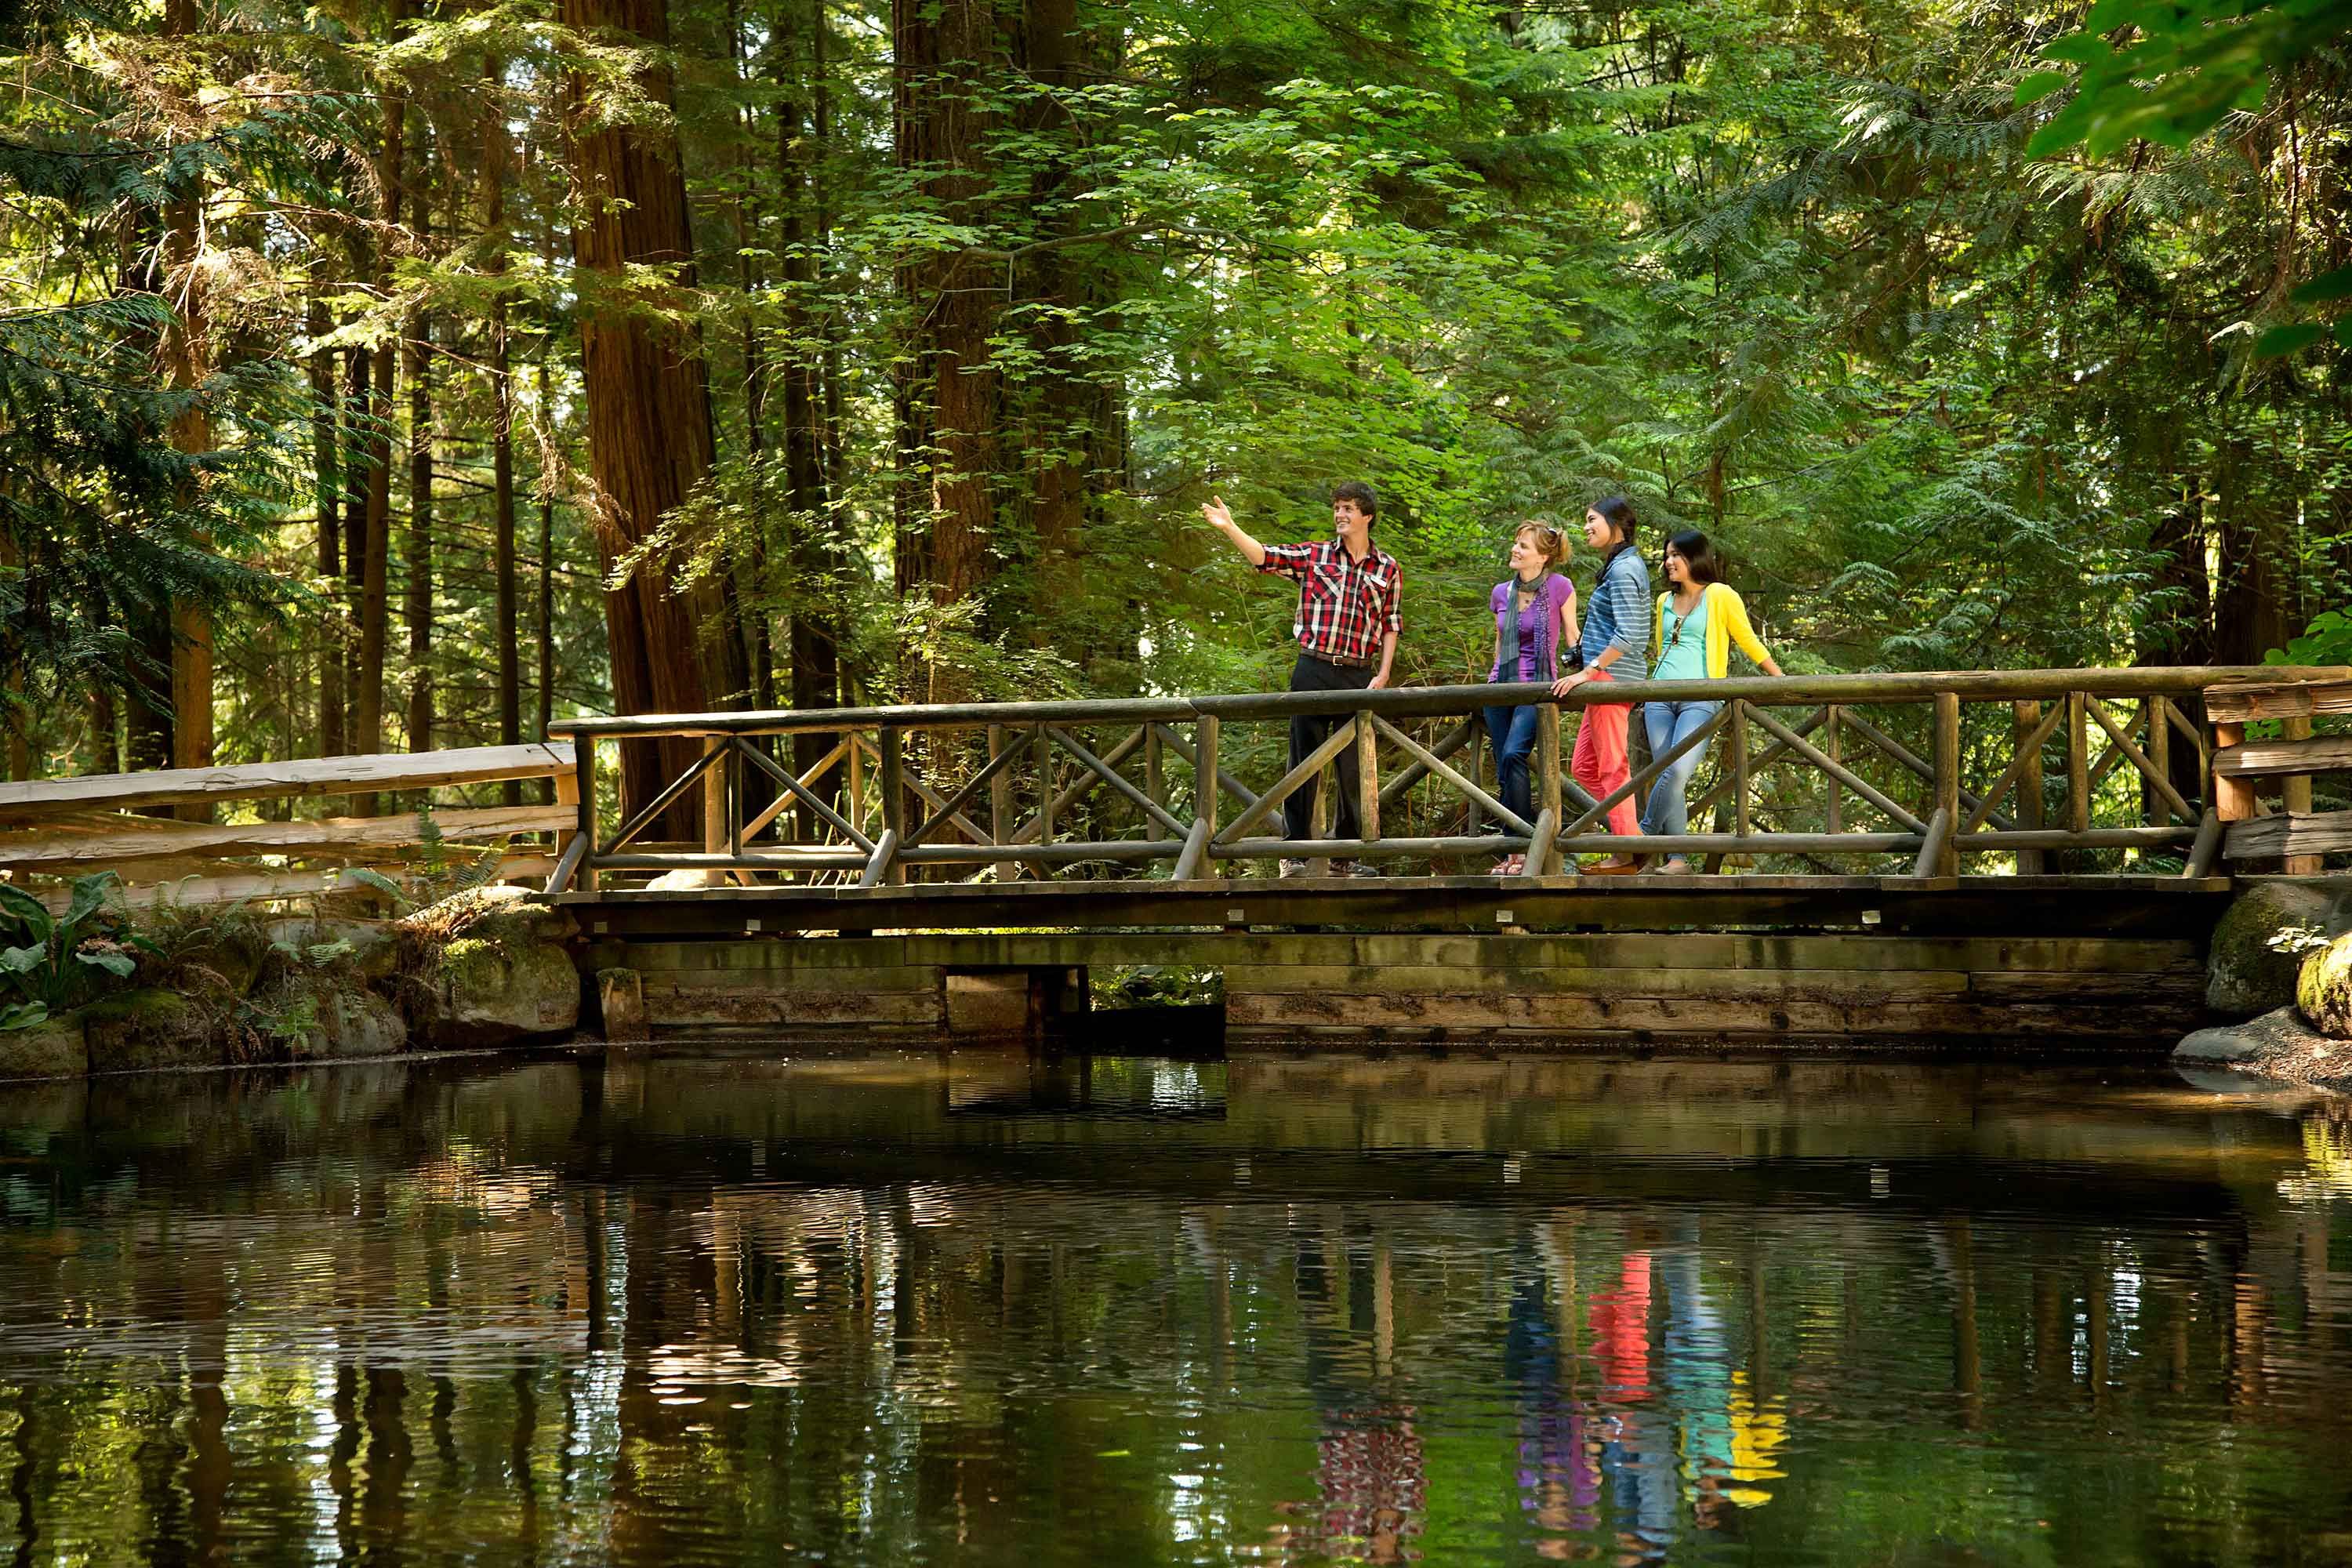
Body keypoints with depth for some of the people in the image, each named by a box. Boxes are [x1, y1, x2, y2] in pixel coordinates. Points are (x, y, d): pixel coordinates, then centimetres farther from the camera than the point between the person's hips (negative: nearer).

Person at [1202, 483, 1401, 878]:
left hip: (1358, 676, 0)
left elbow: (1391, 626, 10)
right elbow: (1263, 556, -2)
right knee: (1303, 763, 0)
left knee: (1354, 768, 3)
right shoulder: (1314, 557, 7)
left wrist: (1383, 675, 0)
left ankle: (1344, 857, 11)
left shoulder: (1388, 569, 9)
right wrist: (1229, 528, -17)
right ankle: (1294, 853, 3)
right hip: (1313, 671, 0)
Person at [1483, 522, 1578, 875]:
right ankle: (1514, 853, 9)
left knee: (1513, 755, -26)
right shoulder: (1502, 593, 9)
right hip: (1502, 684, 6)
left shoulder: (1559, 588, -5)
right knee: (1504, 773, 3)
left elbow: (1572, 640, 1)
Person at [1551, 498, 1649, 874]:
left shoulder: (1622, 569, -13)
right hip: (1608, 679, 10)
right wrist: (1590, 670, 24)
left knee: (1612, 767, -5)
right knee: (1583, 766, 12)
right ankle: (1632, 836, 12)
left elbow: (1627, 635, -22)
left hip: (1612, 675, -10)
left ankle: (1627, 854, 0)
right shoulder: (1629, 564, 19)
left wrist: (1588, 671, -22)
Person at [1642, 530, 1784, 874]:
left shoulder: (1720, 596, 1)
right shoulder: (1665, 601, 18)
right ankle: (1678, 858, -3)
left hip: (1700, 698, -5)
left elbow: (1749, 642, 7)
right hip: (1660, 698, 5)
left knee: (1677, 772, -22)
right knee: (1668, 777, -4)